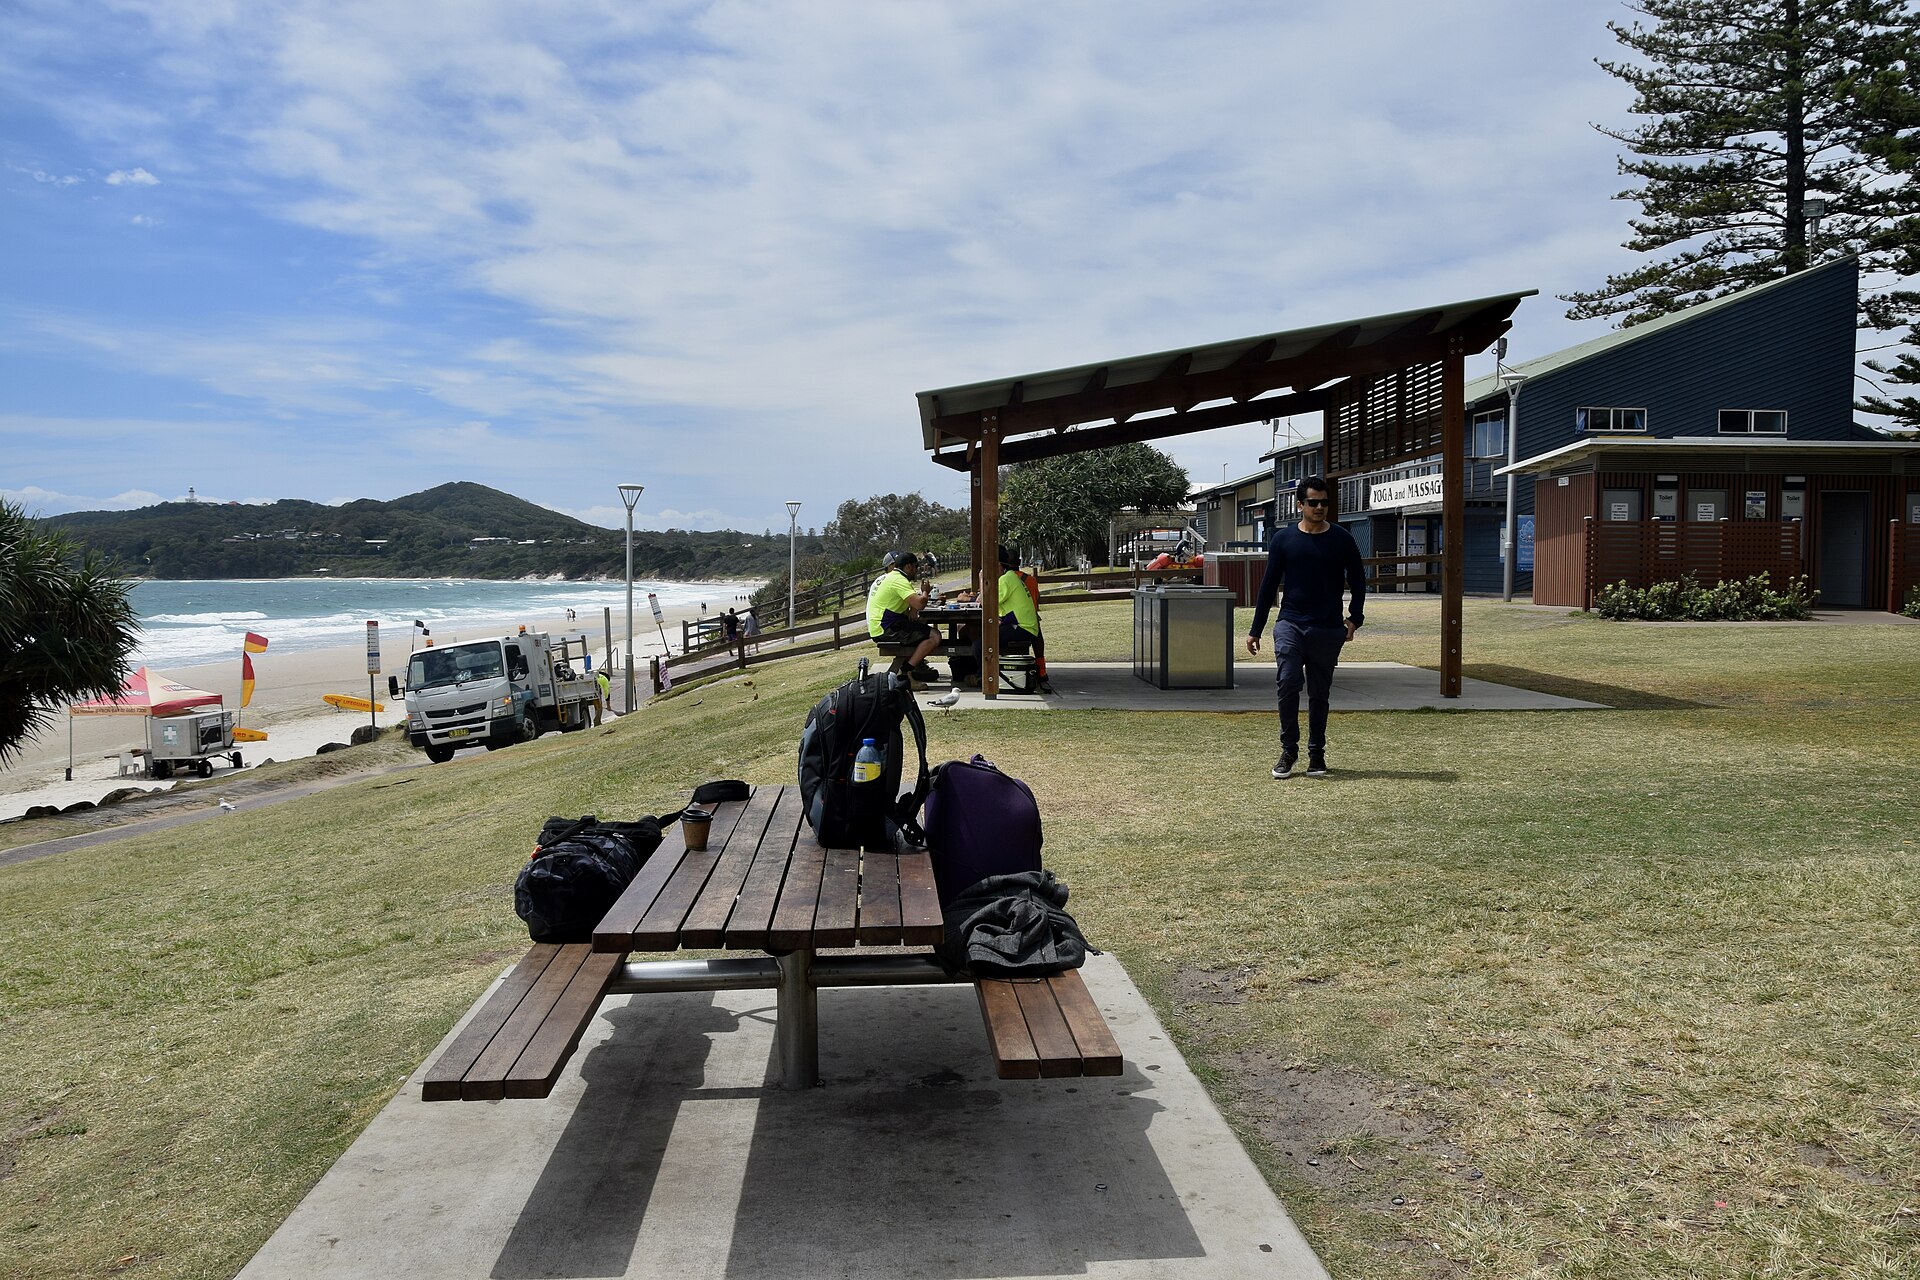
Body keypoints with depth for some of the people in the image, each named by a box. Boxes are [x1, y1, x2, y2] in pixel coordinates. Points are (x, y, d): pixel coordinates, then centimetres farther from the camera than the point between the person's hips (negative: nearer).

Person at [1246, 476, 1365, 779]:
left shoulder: (1342, 540, 3)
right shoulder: (1284, 538, 3)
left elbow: (1357, 580, 12)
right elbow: (1268, 585, 6)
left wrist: (1354, 618, -2)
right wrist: (1255, 630, 5)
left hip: (1328, 630, 1)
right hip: (1290, 625, -1)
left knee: (1319, 693, 7)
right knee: (1288, 683, -16)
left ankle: (1316, 753, 19)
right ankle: (1289, 750, -2)